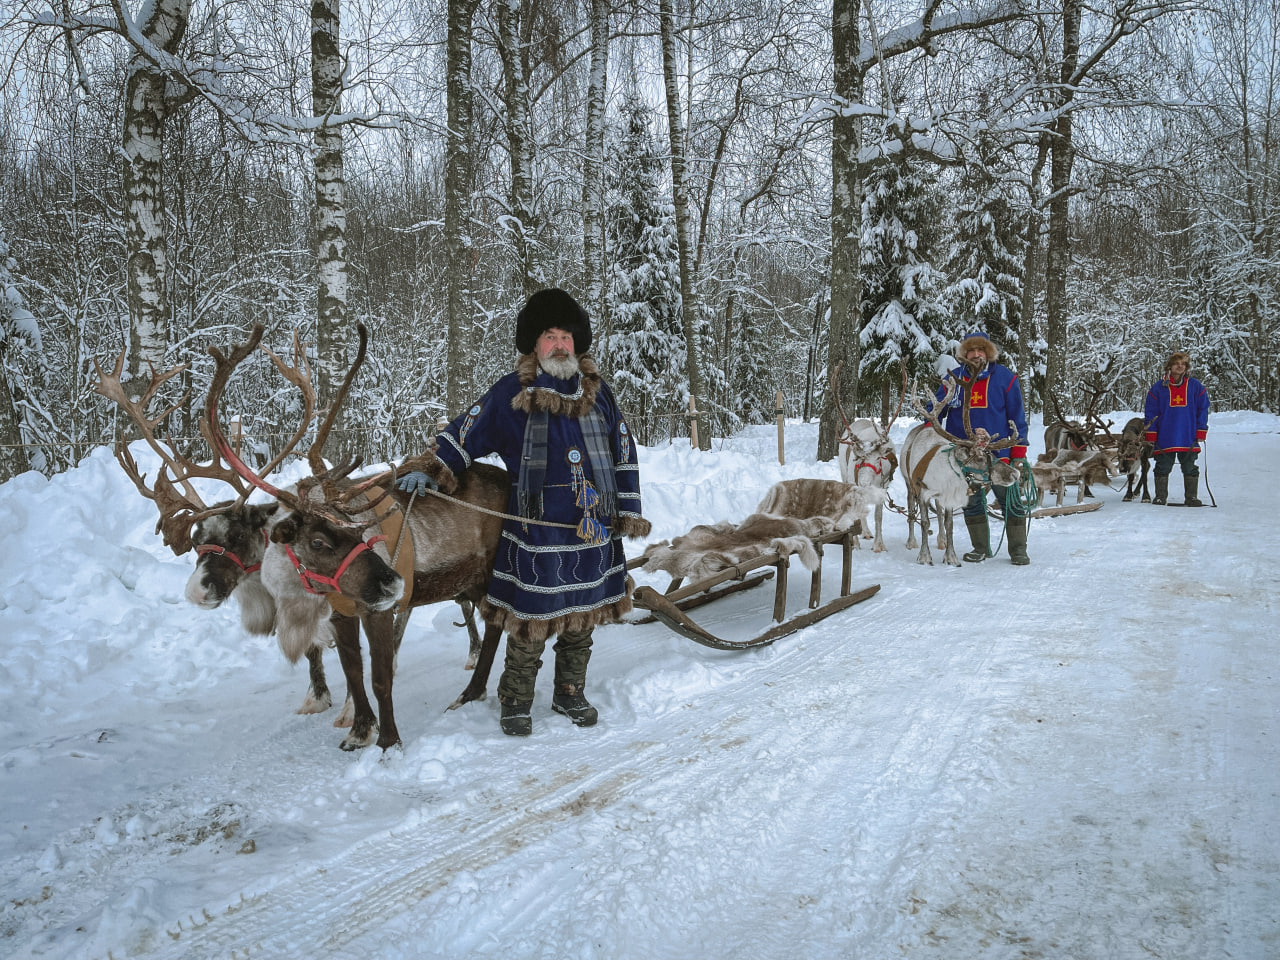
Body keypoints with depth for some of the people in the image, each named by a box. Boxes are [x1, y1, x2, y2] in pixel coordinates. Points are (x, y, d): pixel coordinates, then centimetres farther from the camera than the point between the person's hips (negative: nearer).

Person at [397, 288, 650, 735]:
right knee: (531, 621, 0)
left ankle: (570, 692, 32)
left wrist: (629, 513, 9)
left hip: (594, 531, 4)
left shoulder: (596, 392, 7)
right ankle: (515, 701, 20)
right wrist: (433, 473, -7)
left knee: (581, 617, 14)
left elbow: (623, 453, 12)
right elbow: (465, 432, 4)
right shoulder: (510, 394, -3)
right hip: (538, 533, -4)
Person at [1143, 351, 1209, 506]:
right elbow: (1151, 413, 5)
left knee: (1190, 469, 5)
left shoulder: (1195, 386, 6)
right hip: (1164, 438, 0)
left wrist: (1201, 431, 1)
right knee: (1163, 468, 5)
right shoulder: (1158, 387, 4)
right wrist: (1151, 435, 0)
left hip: (1189, 438, 1)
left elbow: (1203, 409, 8)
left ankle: (1191, 497, 12)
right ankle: (1160, 497, 13)